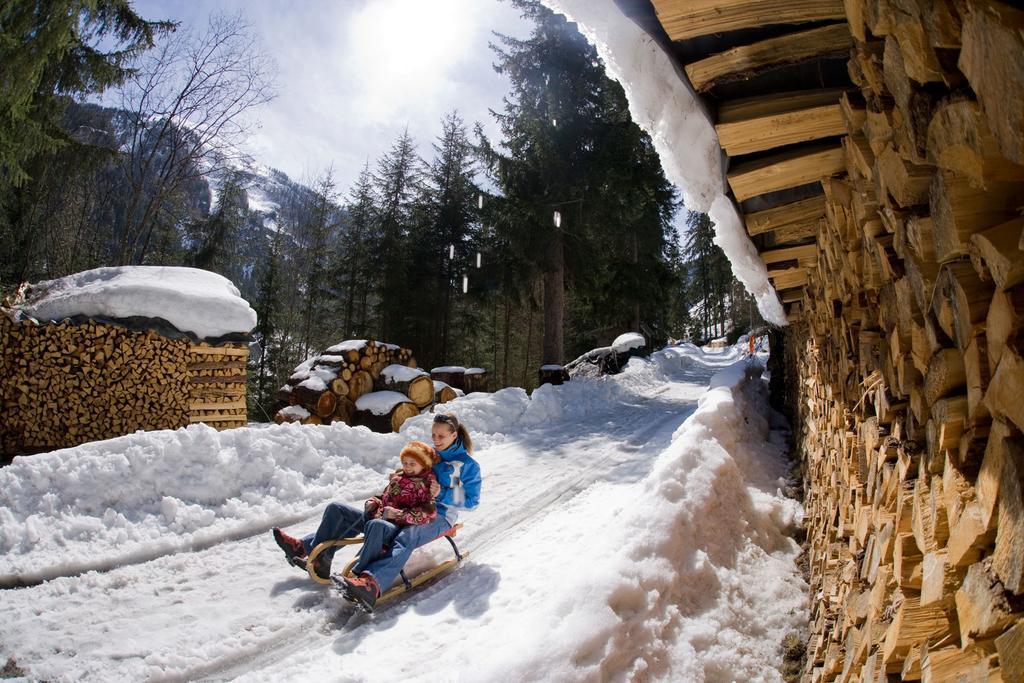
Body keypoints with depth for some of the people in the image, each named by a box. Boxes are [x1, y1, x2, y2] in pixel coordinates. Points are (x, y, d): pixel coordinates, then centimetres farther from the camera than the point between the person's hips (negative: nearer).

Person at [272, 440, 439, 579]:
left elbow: (429, 514, -18)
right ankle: (303, 546, -4)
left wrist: (398, 513, -22)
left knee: (376, 525, -43)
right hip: (376, 517, 8)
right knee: (336, 509, 4)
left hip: (397, 527, -8)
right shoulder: (398, 476, 18)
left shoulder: (428, 483, -4)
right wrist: (373, 502, 5)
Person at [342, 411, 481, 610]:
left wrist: (442, 494, -11)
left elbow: (471, 501, 1)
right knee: (378, 526, -28)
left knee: (405, 538, -35)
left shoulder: (467, 464, 4)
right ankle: (358, 576, -43)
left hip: (440, 516, -5)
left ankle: (372, 583, -54)